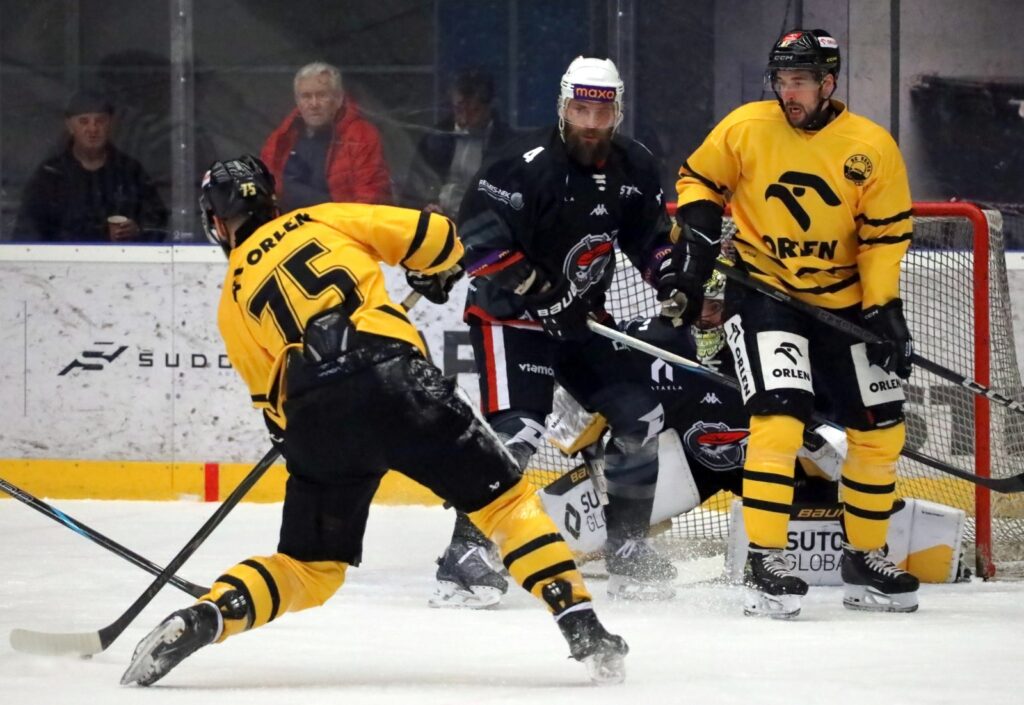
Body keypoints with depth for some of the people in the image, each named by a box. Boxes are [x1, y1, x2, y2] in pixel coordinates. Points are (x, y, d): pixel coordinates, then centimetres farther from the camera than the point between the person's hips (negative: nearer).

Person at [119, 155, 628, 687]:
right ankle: (584, 632, -1)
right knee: (501, 498, 10)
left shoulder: (232, 302, 22)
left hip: (312, 415, 2)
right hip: (394, 380, -1)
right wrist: (432, 276, 36)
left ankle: (202, 618, -4)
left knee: (312, 565, 17)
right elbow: (433, 236, 14)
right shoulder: (325, 220, 20)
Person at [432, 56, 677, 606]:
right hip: (510, 316, -8)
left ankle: (627, 550, 17)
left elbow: (651, 235, 15)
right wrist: (540, 293, -28)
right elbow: (480, 236, -25)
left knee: (640, 417, 4)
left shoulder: (631, 167, 2)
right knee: (516, 432, -22)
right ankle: (464, 557, -21)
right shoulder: (529, 167, -21)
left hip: (579, 319, 8)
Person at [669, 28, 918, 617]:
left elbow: (886, 237, -4)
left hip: (844, 303, 3)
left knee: (880, 430, 4)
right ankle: (765, 562, -17)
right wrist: (697, 239, -8)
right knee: (780, 415, -21)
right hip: (764, 294, -3)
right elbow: (699, 181, 6)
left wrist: (885, 311, -12)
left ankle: (865, 560, 21)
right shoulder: (745, 128, -9)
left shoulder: (872, 148, -8)